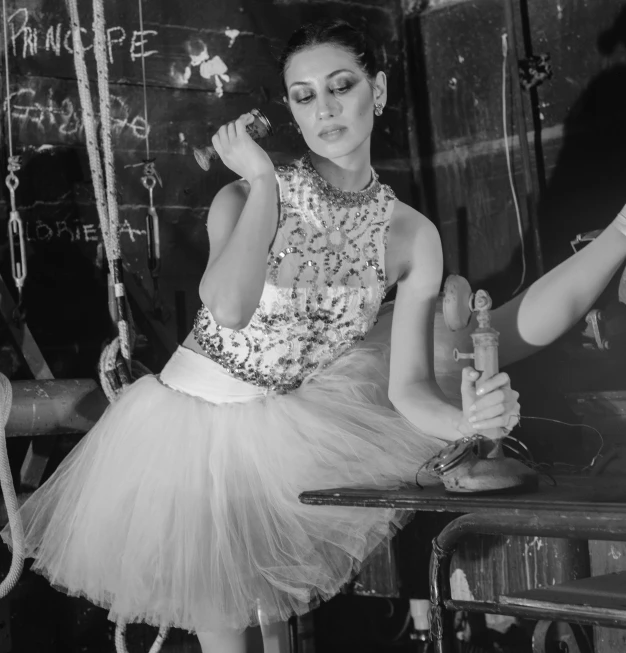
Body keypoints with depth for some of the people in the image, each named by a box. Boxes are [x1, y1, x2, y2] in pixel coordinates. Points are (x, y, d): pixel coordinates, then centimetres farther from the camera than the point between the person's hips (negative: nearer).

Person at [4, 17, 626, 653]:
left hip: (289, 422, 2)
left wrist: (468, 419, -36)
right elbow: (229, 307, -39)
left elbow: (409, 389, -14)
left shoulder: (412, 236, -10)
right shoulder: (249, 195, -17)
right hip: (188, 428, -2)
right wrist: (263, 181, -30)